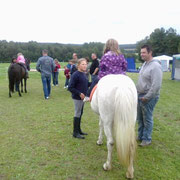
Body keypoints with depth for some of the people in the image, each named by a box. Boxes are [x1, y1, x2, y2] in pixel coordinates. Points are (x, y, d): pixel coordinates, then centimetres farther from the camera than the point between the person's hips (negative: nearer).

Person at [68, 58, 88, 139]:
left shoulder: (83, 74, 8)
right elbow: (70, 88, -20)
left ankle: (79, 130, 30)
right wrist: (79, 93, -23)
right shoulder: (75, 75, -18)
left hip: (83, 97, 9)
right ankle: (75, 132, 12)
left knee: (80, 114, 17)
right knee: (77, 114, 0)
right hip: (77, 98, -9)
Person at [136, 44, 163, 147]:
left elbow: (156, 85, -24)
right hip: (140, 95, 9)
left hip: (149, 97, -9)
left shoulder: (155, 66, -18)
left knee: (147, 119, 3)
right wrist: (138, 92, 15)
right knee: (140, 118, 17)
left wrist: (147, 97, -20)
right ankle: (140, 136, 32)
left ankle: (147, 139, 18)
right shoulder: (145, 64, 11)